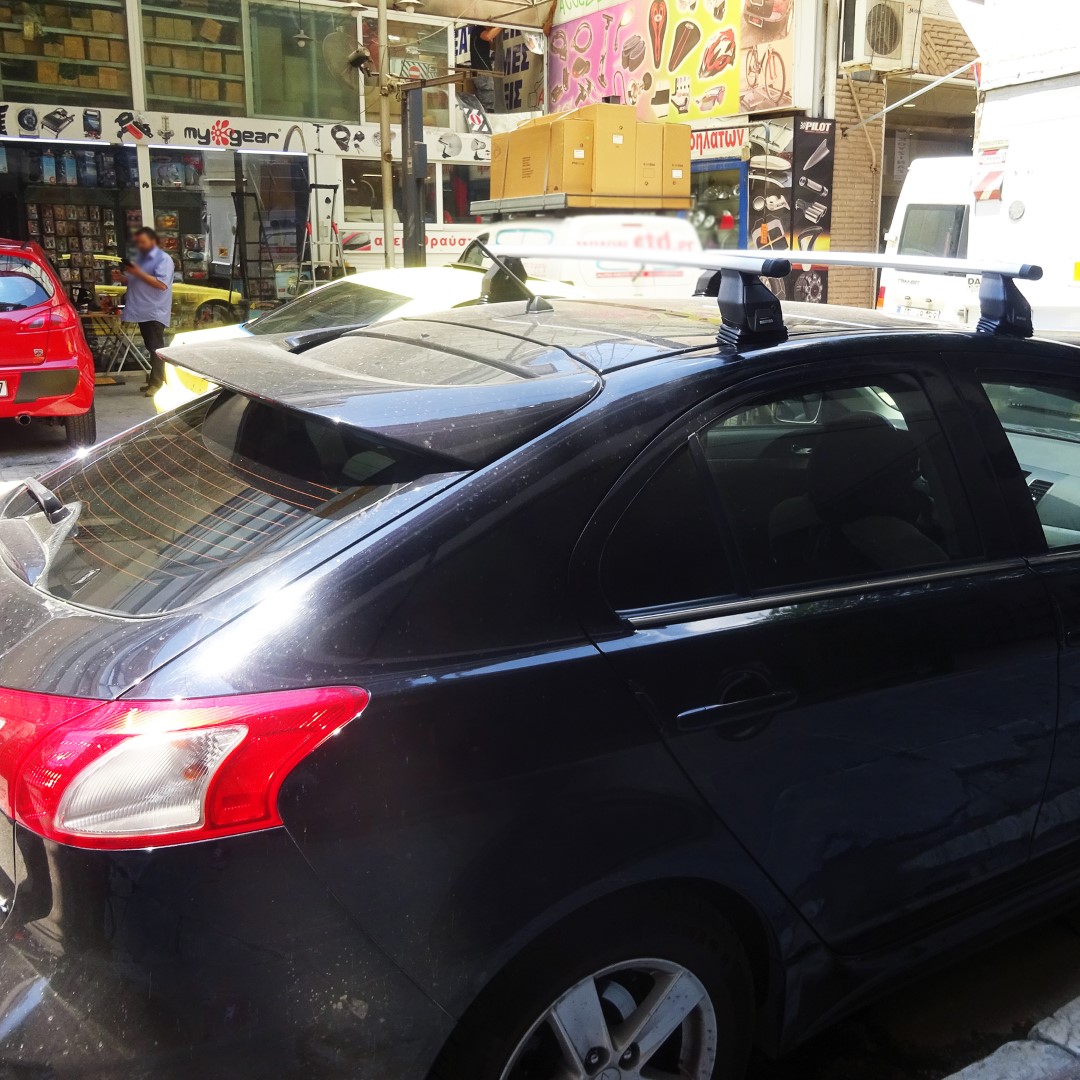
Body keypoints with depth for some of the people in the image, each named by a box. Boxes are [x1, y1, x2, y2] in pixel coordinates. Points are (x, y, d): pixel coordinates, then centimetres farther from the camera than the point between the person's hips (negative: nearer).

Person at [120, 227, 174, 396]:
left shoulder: (164, 259, -7)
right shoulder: (139, 257, 19)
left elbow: (162, 284, -19)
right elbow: (131, 281, 25)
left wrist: (139, 273, -20)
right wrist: (125, 278, 2)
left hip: (155, 311, -8)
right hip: (142, 311, 8)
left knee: (156, 348, -7)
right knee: (150, 347, 12)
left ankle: (156, 382, -6)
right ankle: (155, 378, 18)